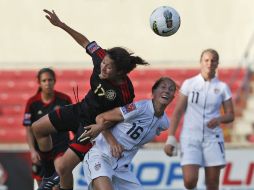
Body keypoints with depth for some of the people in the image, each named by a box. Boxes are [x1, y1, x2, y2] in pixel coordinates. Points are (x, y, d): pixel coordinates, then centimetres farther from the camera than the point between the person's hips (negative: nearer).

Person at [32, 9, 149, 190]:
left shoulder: (125, 93, -35)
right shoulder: (102, 57, -22)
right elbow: (85, 42, -5)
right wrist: (61, 24, -6)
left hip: (94, 124, -8)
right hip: (80, 110, 8)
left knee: (64, 169, -13)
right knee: (38, 128, 18)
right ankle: (49, 174, 32)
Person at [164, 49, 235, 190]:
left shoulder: (222, 87, 5)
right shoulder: (189, 84, 4)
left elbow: (230, 115, 6)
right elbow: (178, 112, 3)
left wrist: (219, 119, -17)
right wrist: (171, 139, -3)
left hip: (212, 138, 1)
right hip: (190, 137, -1)